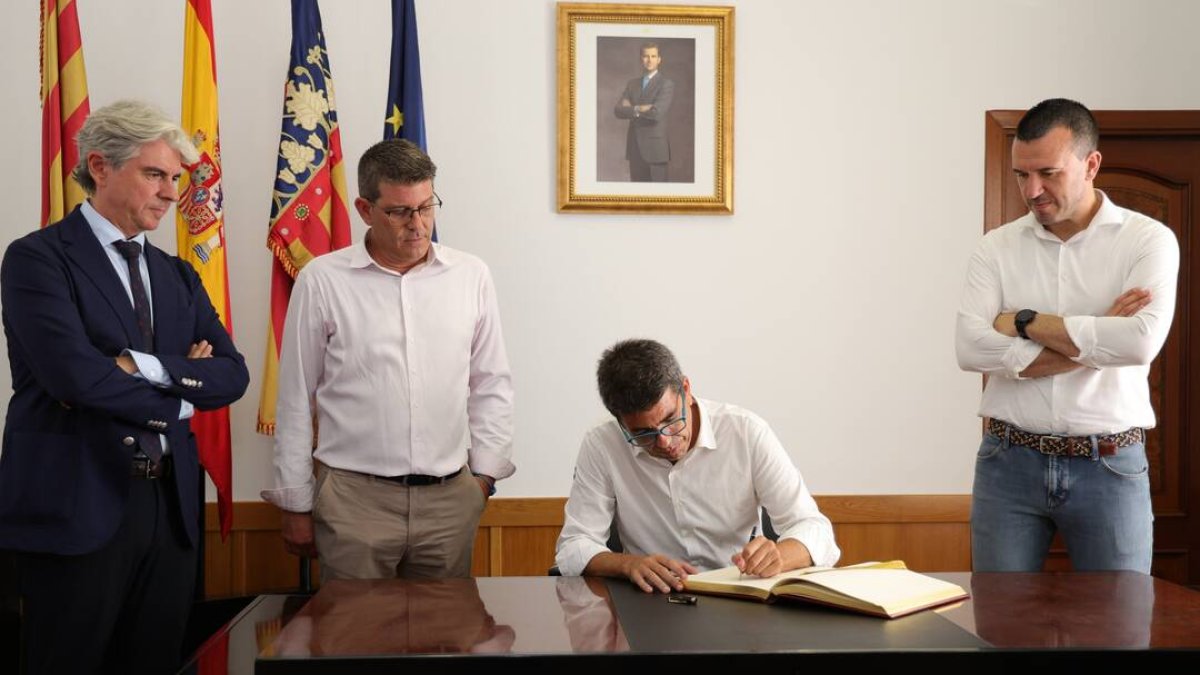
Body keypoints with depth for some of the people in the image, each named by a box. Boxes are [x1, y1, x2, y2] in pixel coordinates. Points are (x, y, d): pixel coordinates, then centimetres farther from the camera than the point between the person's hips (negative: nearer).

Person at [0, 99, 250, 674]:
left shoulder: (178, 276, 15)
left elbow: (231, 375, 3)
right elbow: (72, 372, -19)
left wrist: (148, 366, -13)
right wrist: (178, 400, -6)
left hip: (171, 507, 6)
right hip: (77, 507, -6)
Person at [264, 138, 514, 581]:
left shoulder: (471, 276, 5)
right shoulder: (322, 280, -1)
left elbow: (491, 386, 11)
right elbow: (295, 400, 3)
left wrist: (485, 472, 6)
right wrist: (296, 505, 4)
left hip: (450, 497, 2)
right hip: (355, 498, -2)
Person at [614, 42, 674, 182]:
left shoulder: (666, 84, -5)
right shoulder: (633, 84, 14)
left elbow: (657, 112, -19)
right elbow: (618, 110, 2)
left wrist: (633, 108, -5)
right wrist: (639, 109, -14)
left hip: (655, 148, -5)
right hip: (635, 148, 5)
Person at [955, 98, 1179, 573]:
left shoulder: (1149, 240, -2)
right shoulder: (997, 247, 3)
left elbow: (1142, 341, -19)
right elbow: (971, 348, -12)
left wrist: (1025, 322, -11)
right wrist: (1096, 340, -14)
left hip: (1110, 466, -1)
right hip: (1009, 463, 2)